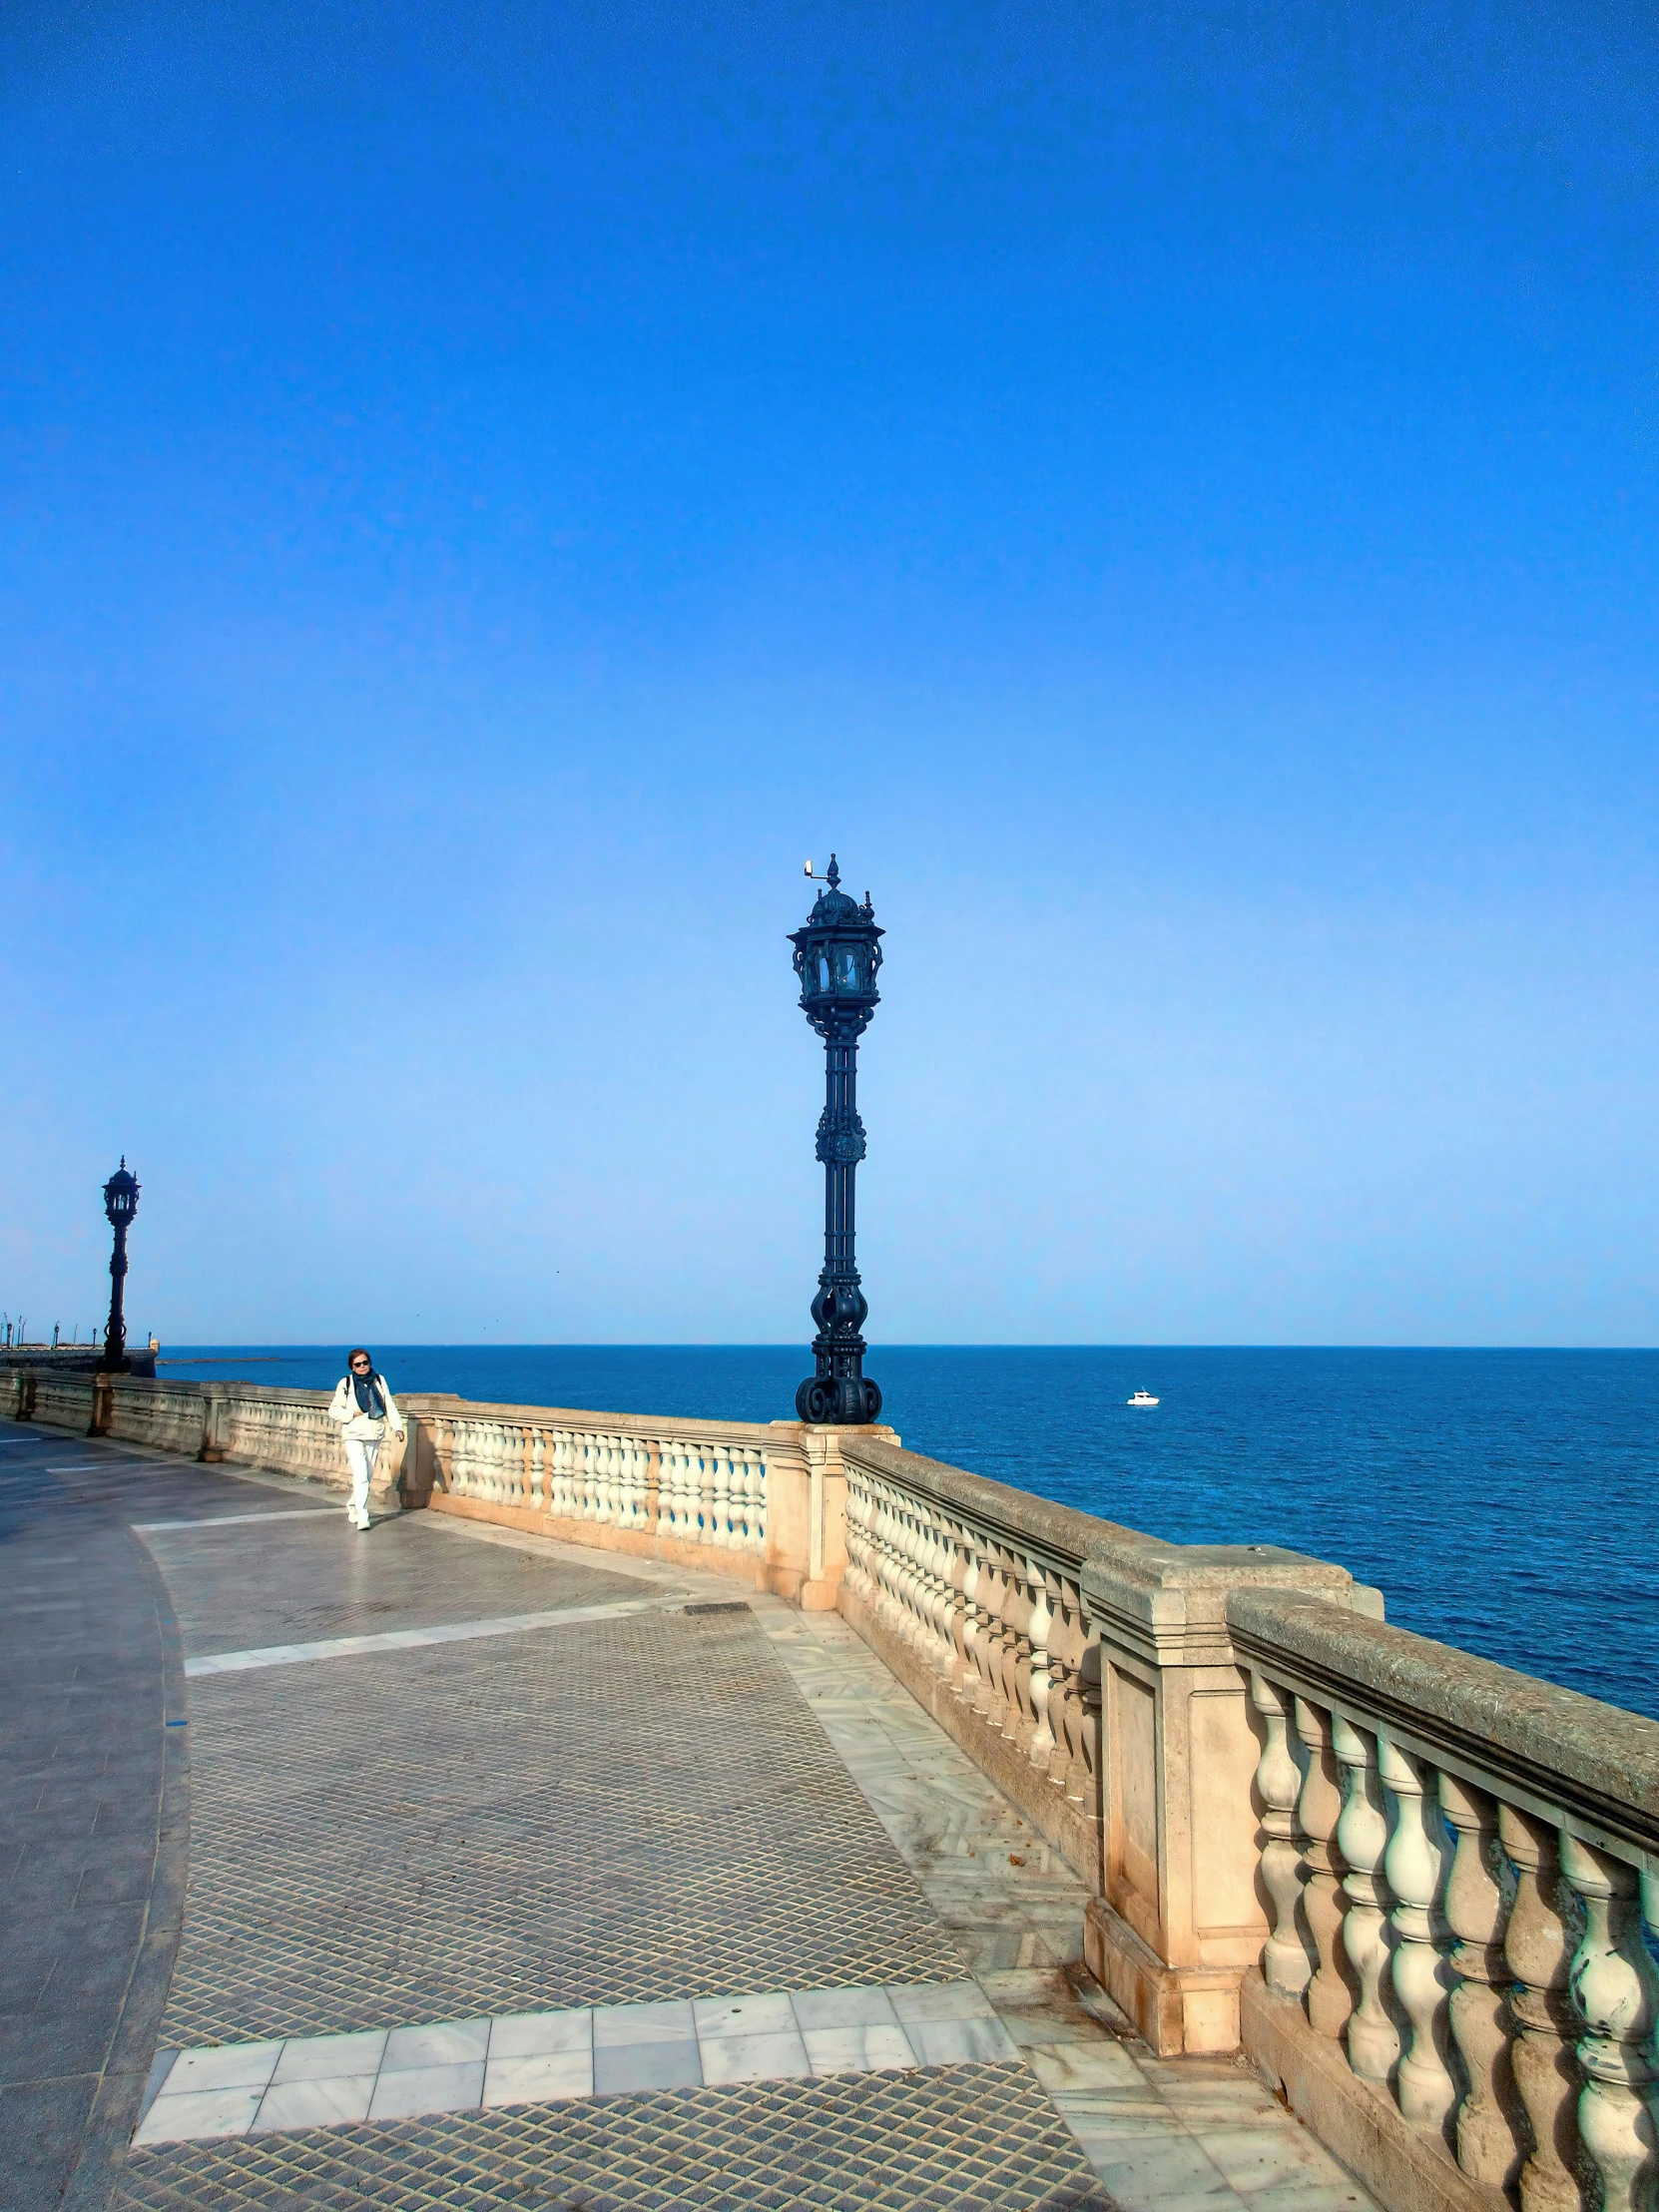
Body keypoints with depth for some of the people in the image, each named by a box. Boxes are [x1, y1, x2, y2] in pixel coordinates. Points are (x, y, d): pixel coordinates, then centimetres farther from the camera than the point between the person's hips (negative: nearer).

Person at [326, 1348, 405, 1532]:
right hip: (353, 1436, -4)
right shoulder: (345, 1384, -3)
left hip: (374, 1436, 4)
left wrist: (396, 1427, -7)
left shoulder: (379, 1381, 7)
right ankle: (362, 1518, -18)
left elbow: (389, 1406, 5)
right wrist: (353, 1414, -15)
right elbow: (333, 1411, 0)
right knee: (360, 1475, -16)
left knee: (368, 1476, 13)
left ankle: (353, 1506, 37)